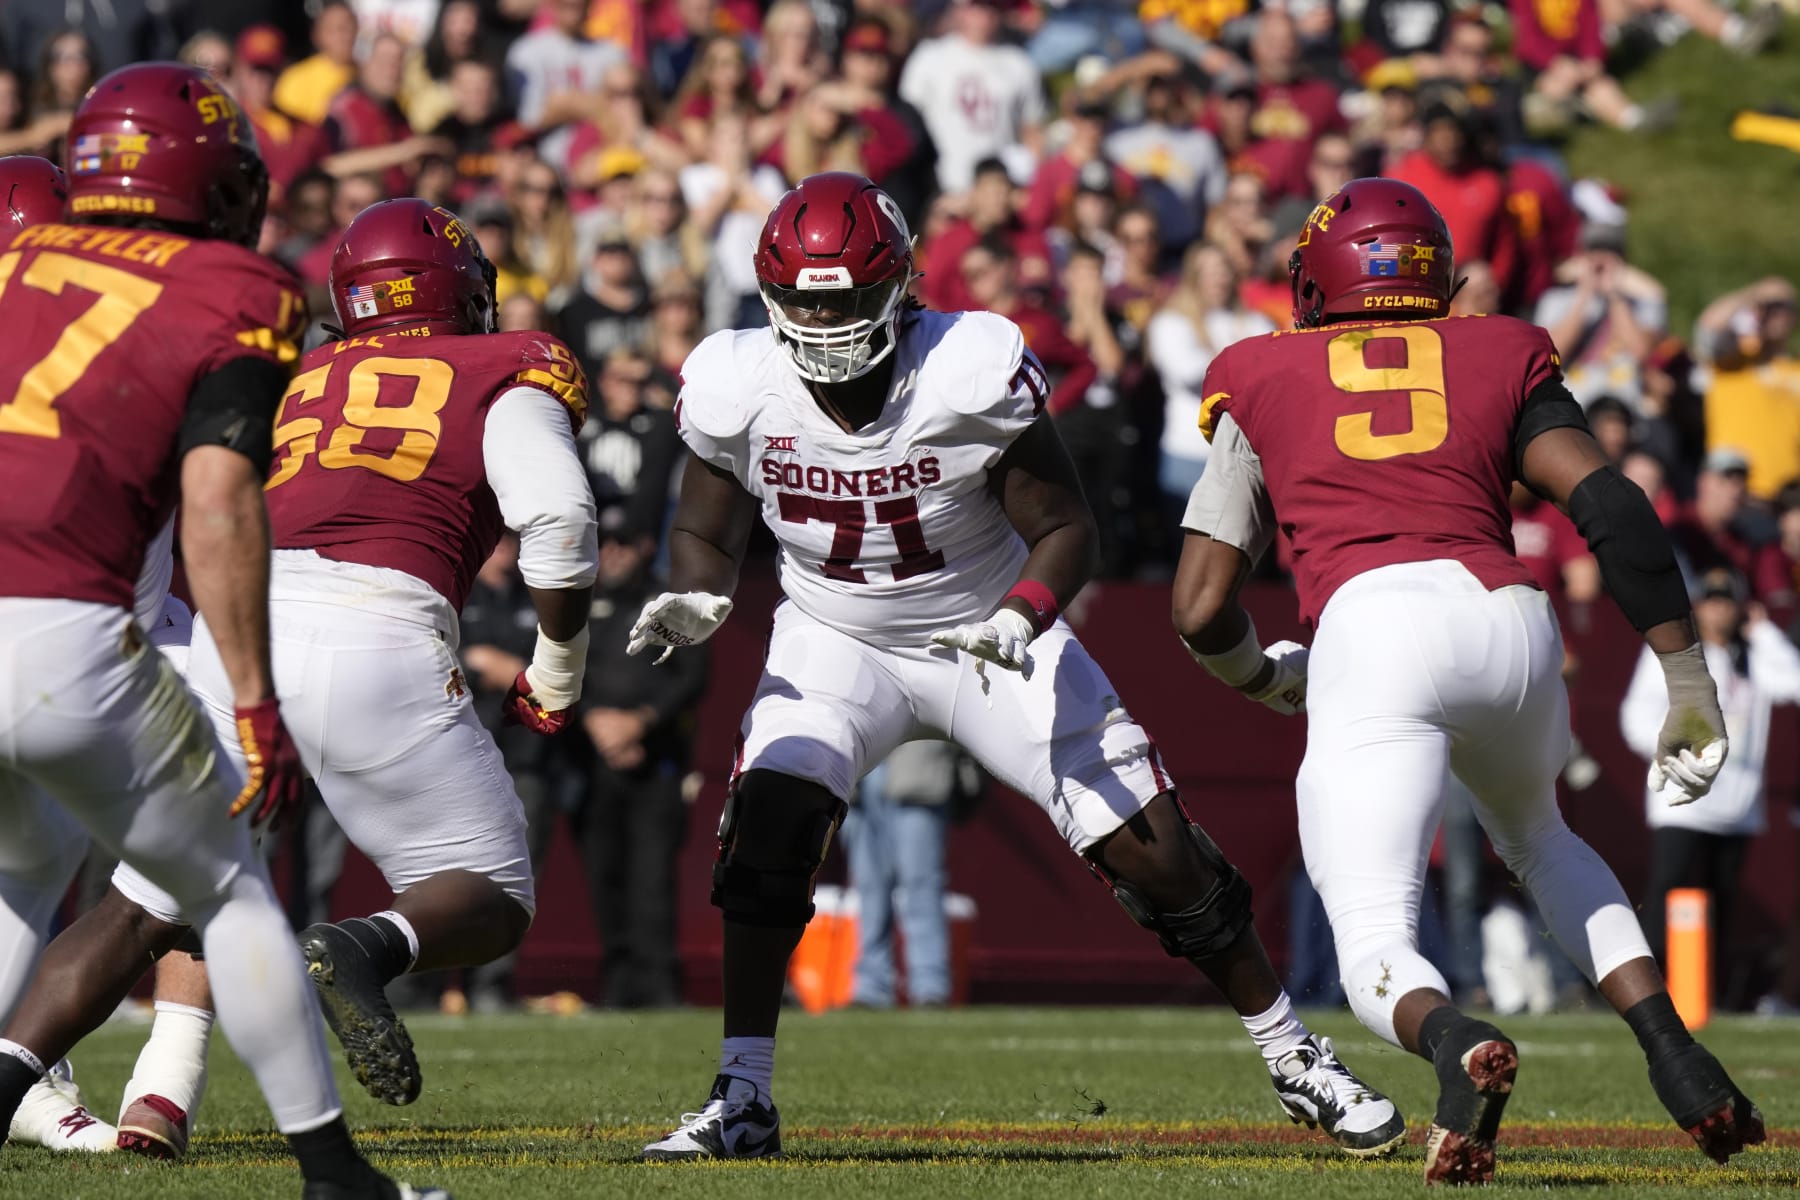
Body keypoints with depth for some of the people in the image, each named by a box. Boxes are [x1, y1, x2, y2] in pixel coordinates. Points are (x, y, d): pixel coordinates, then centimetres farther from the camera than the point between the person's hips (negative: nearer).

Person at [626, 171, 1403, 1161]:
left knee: (1157, 855, -5)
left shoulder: (975, 374, -25)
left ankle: (1294, 1058, 14)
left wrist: (1020, 619, -34)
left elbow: (1064, 529, -15)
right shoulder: (737, 389, -17)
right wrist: (693, 600, -23)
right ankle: (742, 1100, -14)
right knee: (771, 820, -24)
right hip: (836, 644, 1)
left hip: (993, 640, -1)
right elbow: (707, 534, -1)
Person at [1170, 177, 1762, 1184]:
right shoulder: (1502, 358, 24)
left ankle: (1456, 1044, -37)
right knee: (1537, 837, 33)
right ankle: (1674, 1053, 14)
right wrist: (1690, 685, 9)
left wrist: (1267, 678, 39)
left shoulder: (1262, 382, 22)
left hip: (1373, 633, -3)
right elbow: (1613, 506, 7)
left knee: (1378, 950, -1)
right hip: (1510, 619, 3)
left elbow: (1201, 610, 18)